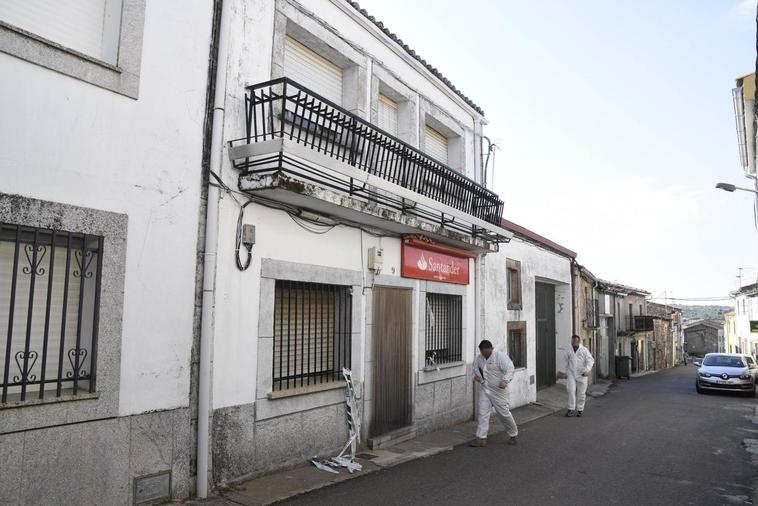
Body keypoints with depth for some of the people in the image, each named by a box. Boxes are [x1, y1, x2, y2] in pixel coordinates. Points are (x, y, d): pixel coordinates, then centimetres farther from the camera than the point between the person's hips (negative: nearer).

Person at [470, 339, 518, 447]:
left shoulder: (500, 356, -15)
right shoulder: (480, 357, 5)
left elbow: (510, 369, -22)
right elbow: (476, 366, 24)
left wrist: (505, 381, -37)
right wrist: (476, 375, 4)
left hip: (498, 390, -5)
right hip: (484, 390, 6)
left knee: (503, 413, 3)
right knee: (483, 412, -1)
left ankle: (513, 435, 26)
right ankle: (481, 438, 3)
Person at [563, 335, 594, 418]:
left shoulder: (584, 350, -2)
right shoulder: (569, 352, 8)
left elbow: (590, 360, -7)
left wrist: (587, 370, -18)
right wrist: (567, 373, 20)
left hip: (582, 375, -2)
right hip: (571, 374, 2)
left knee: (581, 393, 4)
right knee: (571, 391, -11)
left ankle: (580, 409, 17)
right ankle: (571, 409, -4)